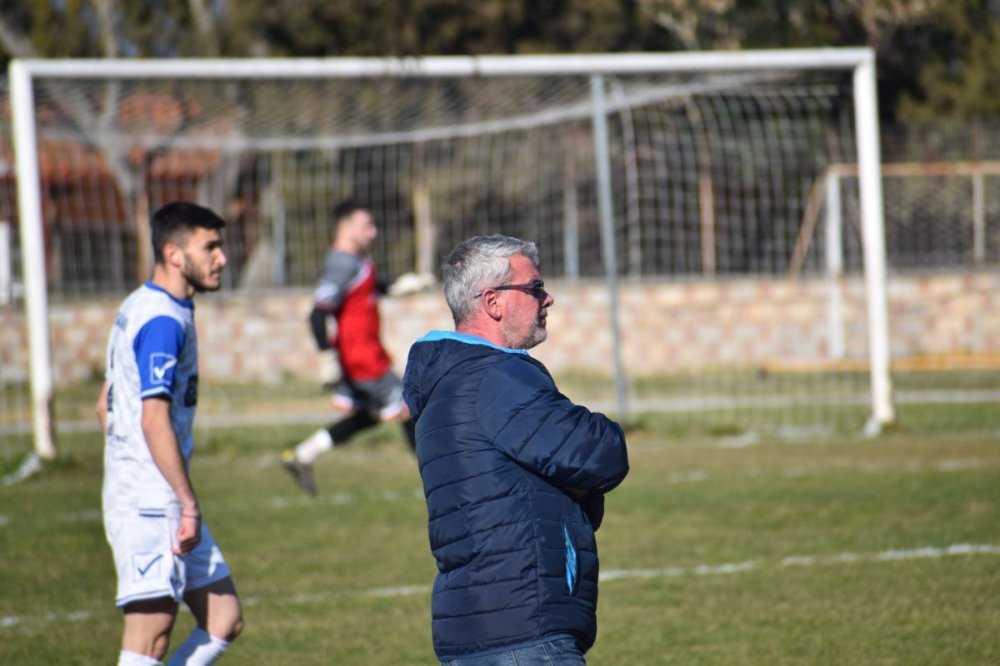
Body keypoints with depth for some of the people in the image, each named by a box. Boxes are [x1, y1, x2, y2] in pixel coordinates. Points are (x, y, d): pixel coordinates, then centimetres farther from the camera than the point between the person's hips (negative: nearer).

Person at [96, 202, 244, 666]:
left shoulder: (139, 309, 17)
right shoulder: (163, 320, -15)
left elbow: (106, 406, 23)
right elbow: (155, 420, -22)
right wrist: (189, 505, -21)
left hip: (160, 501, 10)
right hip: (151, 504, -10)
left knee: (224, 620, 9)